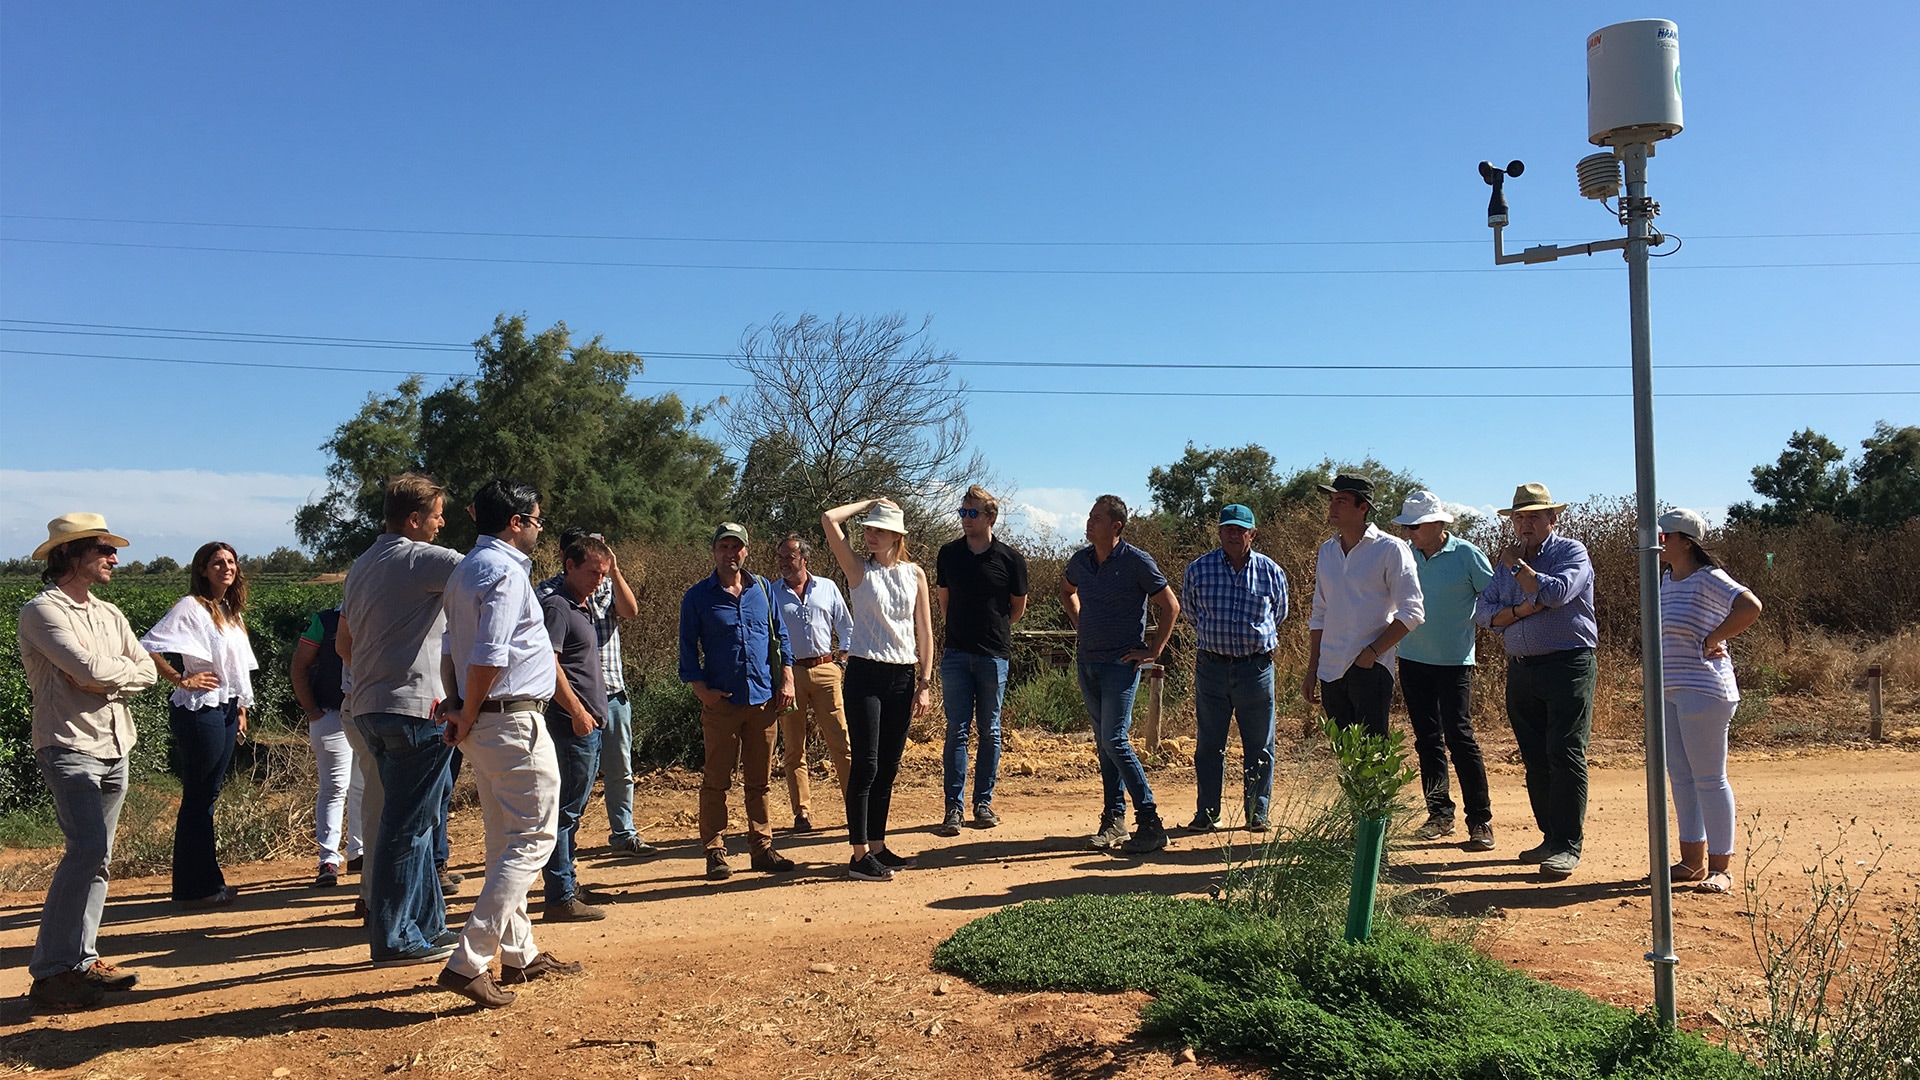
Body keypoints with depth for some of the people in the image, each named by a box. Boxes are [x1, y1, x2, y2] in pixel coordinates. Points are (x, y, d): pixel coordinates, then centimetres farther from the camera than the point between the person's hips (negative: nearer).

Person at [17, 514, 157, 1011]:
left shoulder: (109, 614, 17)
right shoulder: (42, 610, -7)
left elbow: (147, 671, 9)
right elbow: (91, 669, -19)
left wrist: (106, 679, -8)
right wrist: (124, 669, 0)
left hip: (115, 747, 8)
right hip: (69, 747, -8)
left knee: (96, 857, 9)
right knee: (88, 847, -19)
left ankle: (81, 960, 15)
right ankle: (49, 973, -13)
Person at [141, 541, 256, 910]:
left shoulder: (230, 613, 16)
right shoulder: (191, 607, -9)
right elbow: (147, 648, -19)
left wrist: (241, 710, 17)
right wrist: (181, 679, -15)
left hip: (226, 710, 8)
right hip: (200, 710, -8)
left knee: (207, 796, 13)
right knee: (198, 799, -3)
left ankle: (206, 882, 20)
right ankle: (196, 889, 4)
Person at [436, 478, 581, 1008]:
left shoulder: (467, 568, 16)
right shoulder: (506, 571, -15)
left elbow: (452, 647, 14)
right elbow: (488, 657, -22)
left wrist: (456, 705, 5)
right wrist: (469, 717, -11)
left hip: (484, 724, 10)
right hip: (514, 721, -10)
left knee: (506, 840, 16)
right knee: (534, 839, -5)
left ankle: (519, 954, 26)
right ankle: (469, 961, -10)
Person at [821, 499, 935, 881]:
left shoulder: (914, 573, 8)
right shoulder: (859, 570, 1)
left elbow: (925, 631, 8)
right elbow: (829, 519, -12)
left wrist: (925, 683, 2)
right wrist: (868, 503, 1)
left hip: (903, 677, 3)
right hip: (866, 674, -3)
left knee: (888, 767, 9)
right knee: (866, 765, -6)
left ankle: (877, 846, 19)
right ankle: (859, 855, -2)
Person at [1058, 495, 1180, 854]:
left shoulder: (1137, 562, -11)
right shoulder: (1080, 560, 6)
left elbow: (1171, 606, -5)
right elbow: (1067, 591, 28)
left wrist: (1154, 651, -8)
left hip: (1121, 663, -6)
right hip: (1086, 662, 6)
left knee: (1115, 741, -13)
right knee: (1102, 743, 10)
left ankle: (1150, 822, -6)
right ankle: (1114, 818, 18)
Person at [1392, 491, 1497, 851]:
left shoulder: (1467, 555, -6)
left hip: (1454, 661, -5)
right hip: (1412, 659, 5)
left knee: (1459, 737, -9)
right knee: (1427, 740, 9)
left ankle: (1480, 820, -2)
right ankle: (1439, 814, 19)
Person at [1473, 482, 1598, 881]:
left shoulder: (1571, 552, 0)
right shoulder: (1508, 561, 16)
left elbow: (1555, 593, -19)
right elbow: (1483, 611, 6)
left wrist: (1517, 564, -7)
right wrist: (1519, 611, -12)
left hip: (1568, 665, -6)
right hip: (1521, 670, 6)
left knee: (1565, 755, -9)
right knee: (1535, 759, 8)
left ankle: (1567, 846, -7)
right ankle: (1550, 837, 16)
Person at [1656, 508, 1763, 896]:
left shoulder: (1708, 579, -12)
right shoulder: (1666, 581, 13)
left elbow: (1750, 607, -28)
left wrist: (1711, 641, -19)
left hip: (1703, 689, -9)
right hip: (1668, 691, 9)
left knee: (1709, 778, -3)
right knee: (1680, 777, 13)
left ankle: (1720, 868, 5)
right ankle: (1693, 860, 23)